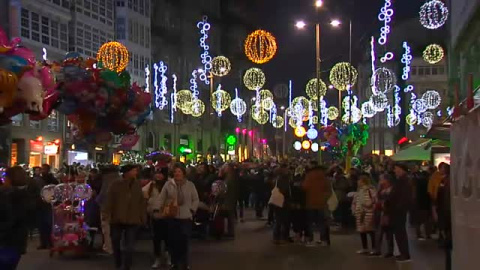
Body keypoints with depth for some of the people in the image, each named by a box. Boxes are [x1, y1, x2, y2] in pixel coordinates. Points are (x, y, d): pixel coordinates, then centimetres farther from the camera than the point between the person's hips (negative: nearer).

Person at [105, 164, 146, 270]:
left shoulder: (137, 185, 2)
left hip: (132, 220, 0)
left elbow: (141, 202, 3)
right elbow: (110, 201, -3)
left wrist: (143, 217, 1)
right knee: (116, 244, 15)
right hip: (117, 219, 0)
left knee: (129, 246, -2)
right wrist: (108, 215, -8)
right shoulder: (116, 185, -4)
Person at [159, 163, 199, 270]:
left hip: (186, 217, 0)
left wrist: (191, 210, 0)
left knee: (185, 241, -1)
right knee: (173, 241, 5)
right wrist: (163, 210, -2)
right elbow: (161, 199, 6)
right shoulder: (168, 184, 3)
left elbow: (195, 200, 9)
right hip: (172, 218, 0)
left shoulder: (190, 185, 5)